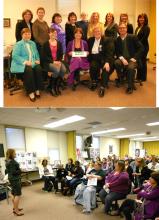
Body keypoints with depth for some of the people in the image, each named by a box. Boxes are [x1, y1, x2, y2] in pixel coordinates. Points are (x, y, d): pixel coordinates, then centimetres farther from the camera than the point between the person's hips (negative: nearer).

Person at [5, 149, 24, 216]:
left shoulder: (8, 161, 8)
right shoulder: (12, 161, -22)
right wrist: (20, 171, -12)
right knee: (17, 195, -5)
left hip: (12, 178, 10)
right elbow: (13, 172, -25)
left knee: (13, 194, 18)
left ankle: (15, 208, 29)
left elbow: (7, 170, 17)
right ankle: (16, 211, -2)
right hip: (15, 179, -10)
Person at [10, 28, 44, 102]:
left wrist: (37, 60, 1)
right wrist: (25, 61, -21)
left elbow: (37, 54, 24)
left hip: (33, 63, 4)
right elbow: (14, 56, -7)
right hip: (22, 64, -4)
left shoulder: (33, 43, 23)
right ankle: (31, 92, -31)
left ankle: (37, 90, -22)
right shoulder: (18, 44, 5)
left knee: (39, 68, -30)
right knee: (29, 70, -37)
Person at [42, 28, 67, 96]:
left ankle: (57, 86, -12)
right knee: (57, 70, -33)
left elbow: (61, 54, 11)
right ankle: (52, 87, -13)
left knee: (64, 70, -28)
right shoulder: (46, 44, 0)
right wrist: (53, 61, -17)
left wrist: (59, 61, -9)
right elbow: (44, 56, -7)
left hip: (58, 61, 4)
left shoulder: (59, 43, 14)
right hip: (48, 62, -4)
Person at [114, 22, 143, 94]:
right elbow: (117, 52, 5)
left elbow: (141, 48, -5)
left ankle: (130, 87, -16)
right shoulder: (117, 40, 6)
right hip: (122, 59, 3)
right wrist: (122, 59, -15)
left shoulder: (133, 37, -3)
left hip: (132, 59, -3)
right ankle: (121, 79, -4)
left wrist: (134, 58, -14)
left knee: (130, 67, -34)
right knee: (116, 62, -30)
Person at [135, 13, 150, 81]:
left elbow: (144, 38, -15)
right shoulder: (138, 28, 15)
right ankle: (138, 76, 19)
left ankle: (143, 77, 9)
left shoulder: (147, 28, -7)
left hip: (143, 47, -7)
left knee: (143, 62, -1)